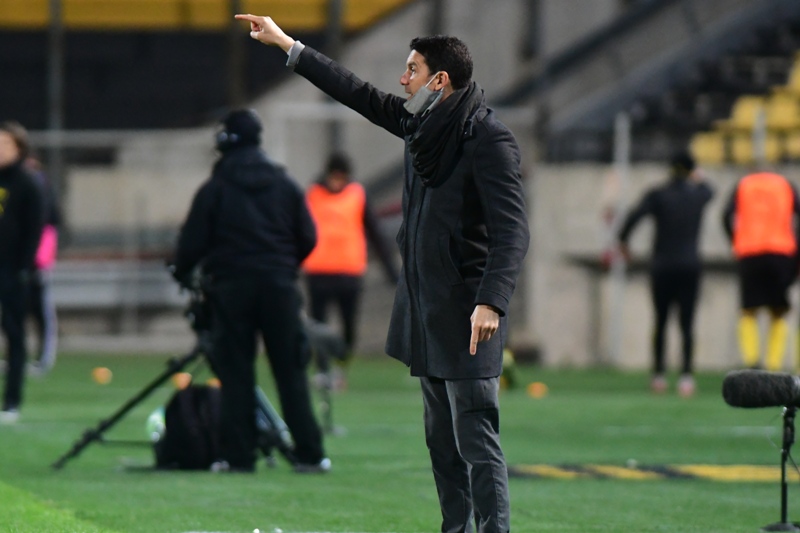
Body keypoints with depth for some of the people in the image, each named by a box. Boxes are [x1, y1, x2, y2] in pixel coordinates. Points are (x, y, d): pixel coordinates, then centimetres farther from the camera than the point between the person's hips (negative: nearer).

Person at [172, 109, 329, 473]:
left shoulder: (214, 190, -3)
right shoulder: (285, 185, 6)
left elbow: (193, 241, -3)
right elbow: (307, 238, 8)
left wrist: (182, 274, 15)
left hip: (231, 285, -2)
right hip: (279, 286, 2)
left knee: (235, 373, 2)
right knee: (291, 372, 4)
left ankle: (238, 456, -2)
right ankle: (310, 454, 1)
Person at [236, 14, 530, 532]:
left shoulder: (488, 139, -16)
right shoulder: (424, 123, 9)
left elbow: (511, 231, -22)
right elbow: (360, 94, 22)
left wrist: (491, 302, -33)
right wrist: (286, 44, 25)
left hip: (466, 316, -9)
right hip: (427, 310, 9)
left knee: (477, 443, -12)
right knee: (442, 440, 13)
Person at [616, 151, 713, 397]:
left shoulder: (657, 195, -6)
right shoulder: (698, 194, 3)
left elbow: (634, 216, -20)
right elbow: (709, 192, 29)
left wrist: (623, 239, -5)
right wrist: (699, 180, 49)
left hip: (662, 268, -1)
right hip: (690, 266, 1)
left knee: (661, 322, 11)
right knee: (687, 324, 0)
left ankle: (659, 374, 11)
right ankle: (686, 375, -11)